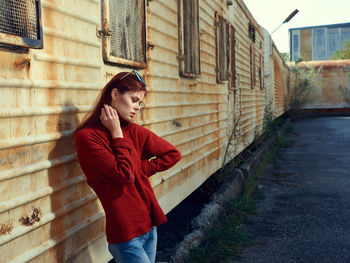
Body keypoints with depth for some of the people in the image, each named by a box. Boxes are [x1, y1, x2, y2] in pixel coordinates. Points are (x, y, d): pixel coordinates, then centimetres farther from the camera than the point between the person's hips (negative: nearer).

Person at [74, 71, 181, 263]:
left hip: (149, 224, 6)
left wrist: (144, 169, 0)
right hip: (125, 233, -6)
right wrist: (117, 134, -12)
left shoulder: (132, 131, 5)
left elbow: (172, 154, 11)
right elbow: (125, 175, -20)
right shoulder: (87, 137, -12)